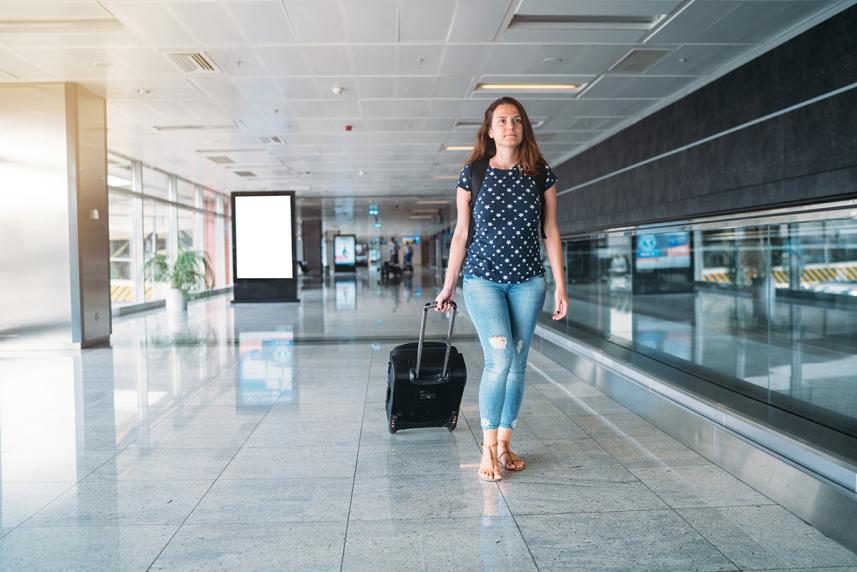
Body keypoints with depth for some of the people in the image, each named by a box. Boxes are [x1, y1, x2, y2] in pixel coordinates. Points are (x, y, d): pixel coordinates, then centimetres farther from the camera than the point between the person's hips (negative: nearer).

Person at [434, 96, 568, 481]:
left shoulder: (541, 175, 4)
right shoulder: (472, 174, 0)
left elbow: (550, 232, 5)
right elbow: (461, 234, 4)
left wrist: (560, 286, 1)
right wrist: (448, 287, 6)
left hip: (528, 281, 3)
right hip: (483, 279, -2)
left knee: (517, 364, 6)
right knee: (499, 359, -14)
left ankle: (504, 443, 20)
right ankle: (488, 448, 0)